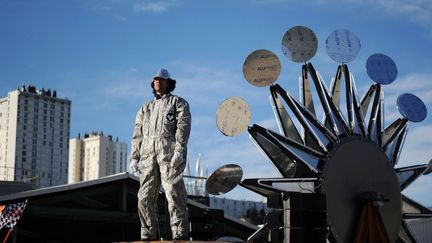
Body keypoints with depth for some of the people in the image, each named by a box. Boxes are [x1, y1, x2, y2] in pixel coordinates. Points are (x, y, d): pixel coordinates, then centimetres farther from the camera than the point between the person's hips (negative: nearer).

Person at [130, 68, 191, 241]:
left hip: (170, 153, -5)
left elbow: (183, 126, -2)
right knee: (145, 197, -3)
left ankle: (180, 236, -16)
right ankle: (149, 236, 1)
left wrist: (179, 151, -16)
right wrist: (134, 157, 9)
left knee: (174, 193, -14)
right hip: (148, 154, 5)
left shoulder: (178, 102, 13)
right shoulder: (145, 108, 29)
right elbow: (138, 135, 23)